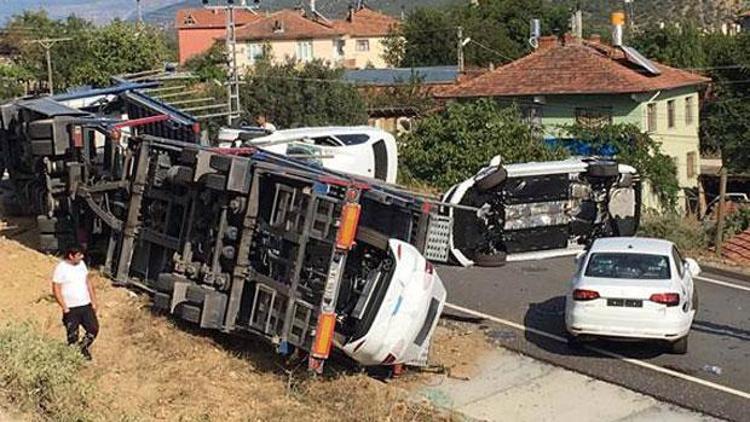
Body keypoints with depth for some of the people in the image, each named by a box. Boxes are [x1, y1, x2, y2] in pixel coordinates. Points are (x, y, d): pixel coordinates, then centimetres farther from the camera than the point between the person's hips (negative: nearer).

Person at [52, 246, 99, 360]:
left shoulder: (81, 263, 3)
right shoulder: (61, 268, -15)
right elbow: (56, 290, -13)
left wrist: (94, 302, 9)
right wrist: (65, 308, -15)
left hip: (86, 305, 5)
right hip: (71, 309, -5)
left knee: (94, 328, 6)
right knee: (72, 336, 5)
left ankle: (84, 347, 31)